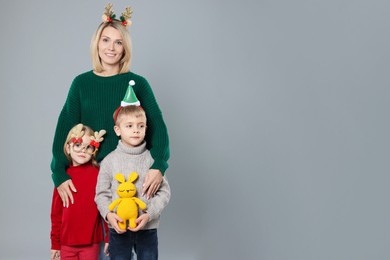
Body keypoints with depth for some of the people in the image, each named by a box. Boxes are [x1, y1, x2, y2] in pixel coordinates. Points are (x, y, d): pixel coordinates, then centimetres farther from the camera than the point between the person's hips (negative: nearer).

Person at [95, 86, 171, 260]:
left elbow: (164, 192, -2)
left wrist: (149, 215, -15)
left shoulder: (151, 159, -2)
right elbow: (102, 194, 2)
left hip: (147, 228, 0)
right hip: (118, 228, 0)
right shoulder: (109, 161, -1)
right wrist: (108, 214, -15)